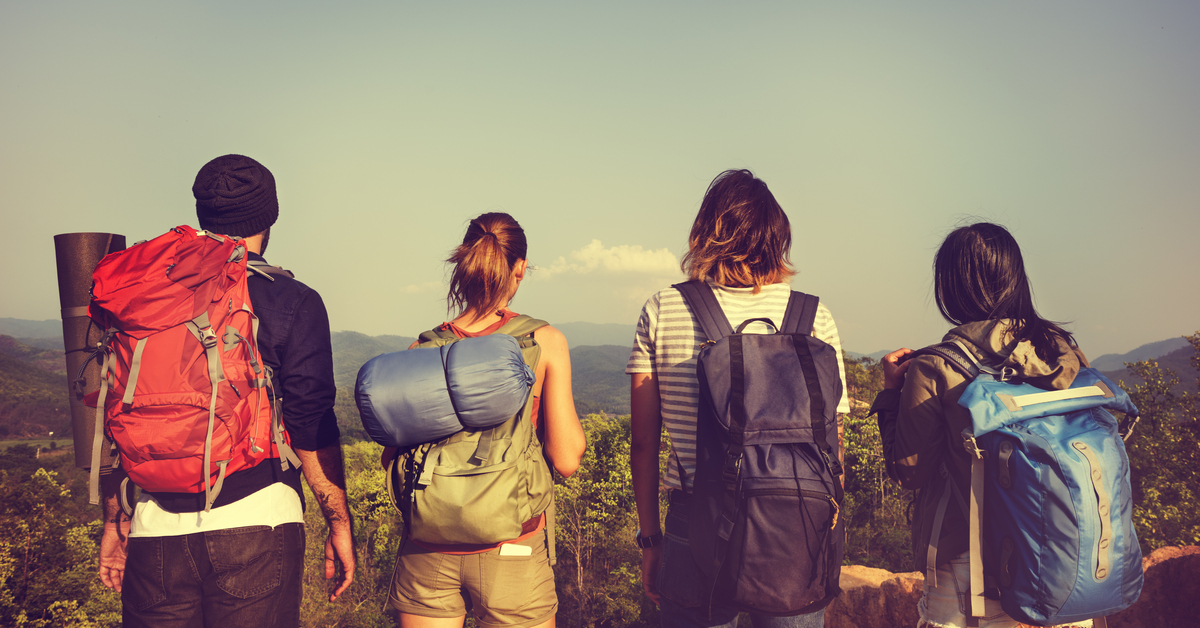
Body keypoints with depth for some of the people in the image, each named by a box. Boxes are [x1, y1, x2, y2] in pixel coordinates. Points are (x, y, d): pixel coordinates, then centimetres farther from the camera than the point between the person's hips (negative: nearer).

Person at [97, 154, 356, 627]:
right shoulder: (294, 303, -3)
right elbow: (312, 428, -5)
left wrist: (114, 519, 19)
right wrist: (339, 524, 3)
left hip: (156, 530, 3)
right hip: (256, 520, -3)